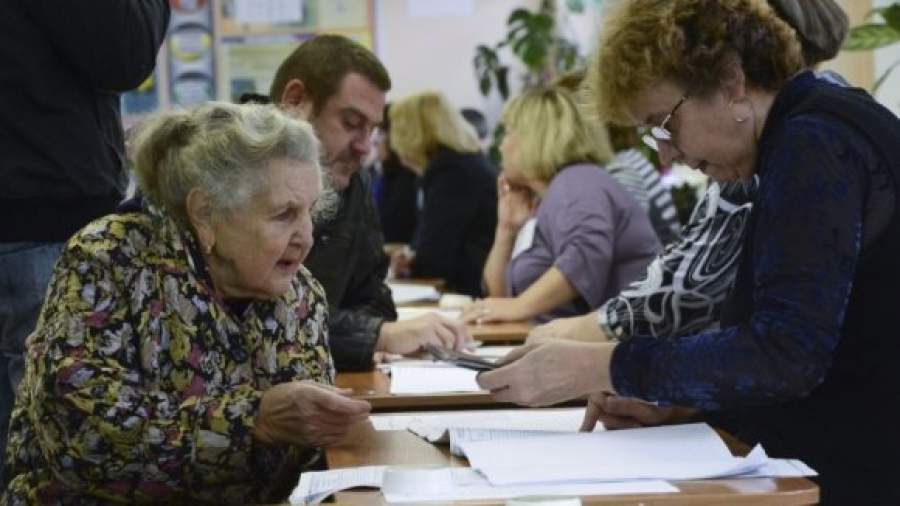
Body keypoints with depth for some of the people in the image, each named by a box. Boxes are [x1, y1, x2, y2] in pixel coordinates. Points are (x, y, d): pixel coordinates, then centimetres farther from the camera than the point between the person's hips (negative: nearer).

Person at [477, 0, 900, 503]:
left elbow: (785, 354, -25)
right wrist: (678, 404, 4)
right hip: (836, 461, 9)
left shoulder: (814, 143, -16)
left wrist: (599, 367, -20)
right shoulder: (819, 135, 15)